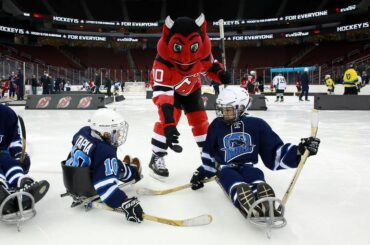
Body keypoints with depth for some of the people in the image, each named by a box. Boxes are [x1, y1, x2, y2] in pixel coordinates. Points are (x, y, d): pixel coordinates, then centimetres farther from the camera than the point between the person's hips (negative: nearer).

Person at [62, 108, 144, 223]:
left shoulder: (84, 131, -12)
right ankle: (131, 173, 34)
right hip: (87, 190, -7)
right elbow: (106, 185, -42)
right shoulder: (106, 154, -35)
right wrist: (125, 204, -43)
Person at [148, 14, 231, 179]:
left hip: (192, 88, 4)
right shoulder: (163, 61, -42)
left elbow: (209, 65, -5)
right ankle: (156, 159, -6)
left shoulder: (202, 51, -28)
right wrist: (168, 123, -60)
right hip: (168, 87, -4)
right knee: (167, 120, -21)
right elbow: (162, 92, -49)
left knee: (200, 120, 0)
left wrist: (220, 74, -27)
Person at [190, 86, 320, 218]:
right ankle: (251, 209, -69)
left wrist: (299, 150, -11)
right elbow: (209, 154, 18)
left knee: (261, 186, -38)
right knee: (239, 187, -38)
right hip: (226, 168, 0)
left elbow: (275, 151, 2)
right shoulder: (217, 125, 5)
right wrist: (201, 173, 20)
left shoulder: (257, 124, 0)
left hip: (248, 167, 1)